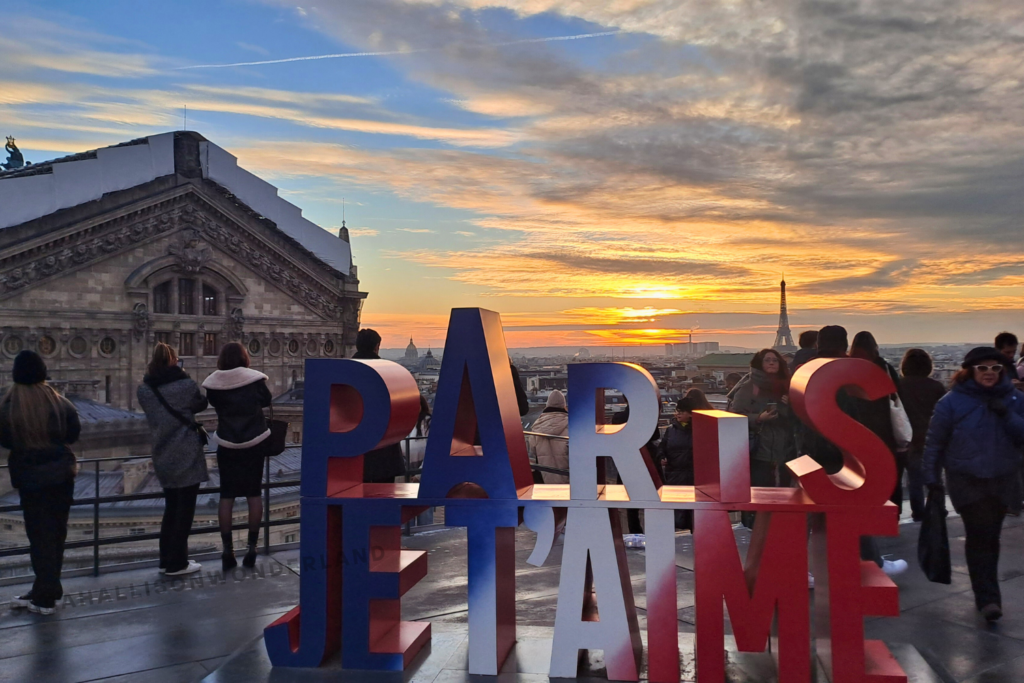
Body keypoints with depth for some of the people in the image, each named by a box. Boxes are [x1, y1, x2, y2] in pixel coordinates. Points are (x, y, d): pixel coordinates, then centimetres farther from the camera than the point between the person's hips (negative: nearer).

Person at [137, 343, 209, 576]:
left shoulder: (143, 389, 0)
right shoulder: (186, 384, -13)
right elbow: (201, 404, 5)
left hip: (162, 456, 5)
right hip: (187, 455, -5)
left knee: (171, 507, 18)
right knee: (184, 509, 4)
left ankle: (166, 560, 23)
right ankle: (177, 563, 8)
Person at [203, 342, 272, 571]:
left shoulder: (214, 383, -7)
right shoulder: (254, 378, -10)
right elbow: (266, 401, 5)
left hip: (227, 444, 1)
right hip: (254, 442, -1)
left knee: (226, 496, 7)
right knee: (254, 494, 8)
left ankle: (227, 550, 8)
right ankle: (251, 547, 9)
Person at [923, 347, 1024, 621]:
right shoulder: (952, 401, -7)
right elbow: (935, 442, -2)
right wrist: (932, 478, -3)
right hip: (967, 482, -3)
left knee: (989, 537, 12)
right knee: (980, 536, -9)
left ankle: (986, 594, 29)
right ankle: (988, 598, -4)